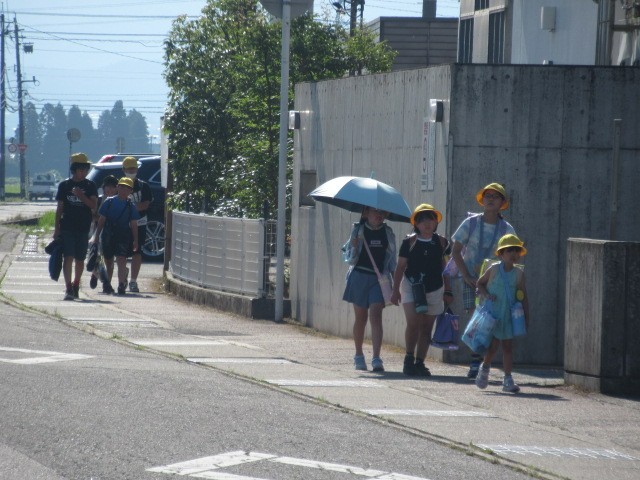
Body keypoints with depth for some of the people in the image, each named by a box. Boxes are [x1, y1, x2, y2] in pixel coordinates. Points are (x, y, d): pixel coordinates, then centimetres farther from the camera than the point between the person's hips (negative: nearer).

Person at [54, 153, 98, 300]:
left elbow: (93, 205, -4)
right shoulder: (64, 185, 5)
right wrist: (57, 228, 3)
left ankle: (75, 286, 23)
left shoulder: (90, 186, 6)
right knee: (68, 257, -11)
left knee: (80, 259, 7)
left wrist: (82, 196, -19)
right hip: (67, 227, -1)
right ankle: (68, 288, -17)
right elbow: (60, 208, 7)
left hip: (83, 228, 1)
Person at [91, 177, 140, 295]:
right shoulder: (109, 202, 3)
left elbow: (134, 224, 4)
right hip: (108, 235, 1)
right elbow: (101, 220, 6)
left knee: (121, 261, -14)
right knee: (108, 261, 13)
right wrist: (97, 236, 4)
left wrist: (135, 240, -1)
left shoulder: (131, 206, 3)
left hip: (124, 236, -1)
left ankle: (121, 285, -17)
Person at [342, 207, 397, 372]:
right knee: (361, 318, 9)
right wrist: (354, 246, -20)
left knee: (376, 316, -12)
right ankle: (359, 356, 25)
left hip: (379, 278, 0)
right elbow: (350, 259, 0)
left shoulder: (387, 233, 5)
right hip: (359, 277, 0)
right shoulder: (358, 230, -1)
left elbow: (392, 259, 13)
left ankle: (376, 359, -19)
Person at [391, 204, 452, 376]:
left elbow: (444, 267, 14)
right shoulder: (409, 242, -2)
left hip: (434, 289, 3)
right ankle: (409, 359, 0)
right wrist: (396, 290, -3)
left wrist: (448, 290, 12)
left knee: (426, 328, 4)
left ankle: (419, 362, 11)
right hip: (411, 287, -3)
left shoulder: (441, 242, 6)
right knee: (413, 323, -15)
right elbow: (401, 266, 1)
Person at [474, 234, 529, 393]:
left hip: (509, 315, 3)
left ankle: (508, 379, 8)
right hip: (492, 313, -3)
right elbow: (480, 283, 6)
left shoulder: (519, 273, 1)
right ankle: (485, 368, 24)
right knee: (493, 344, -5)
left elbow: (523, 296, 6)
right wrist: (486, 295, -12)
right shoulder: (494, 269, -5)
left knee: (508, 346, 4)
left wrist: (526, 317, 5)